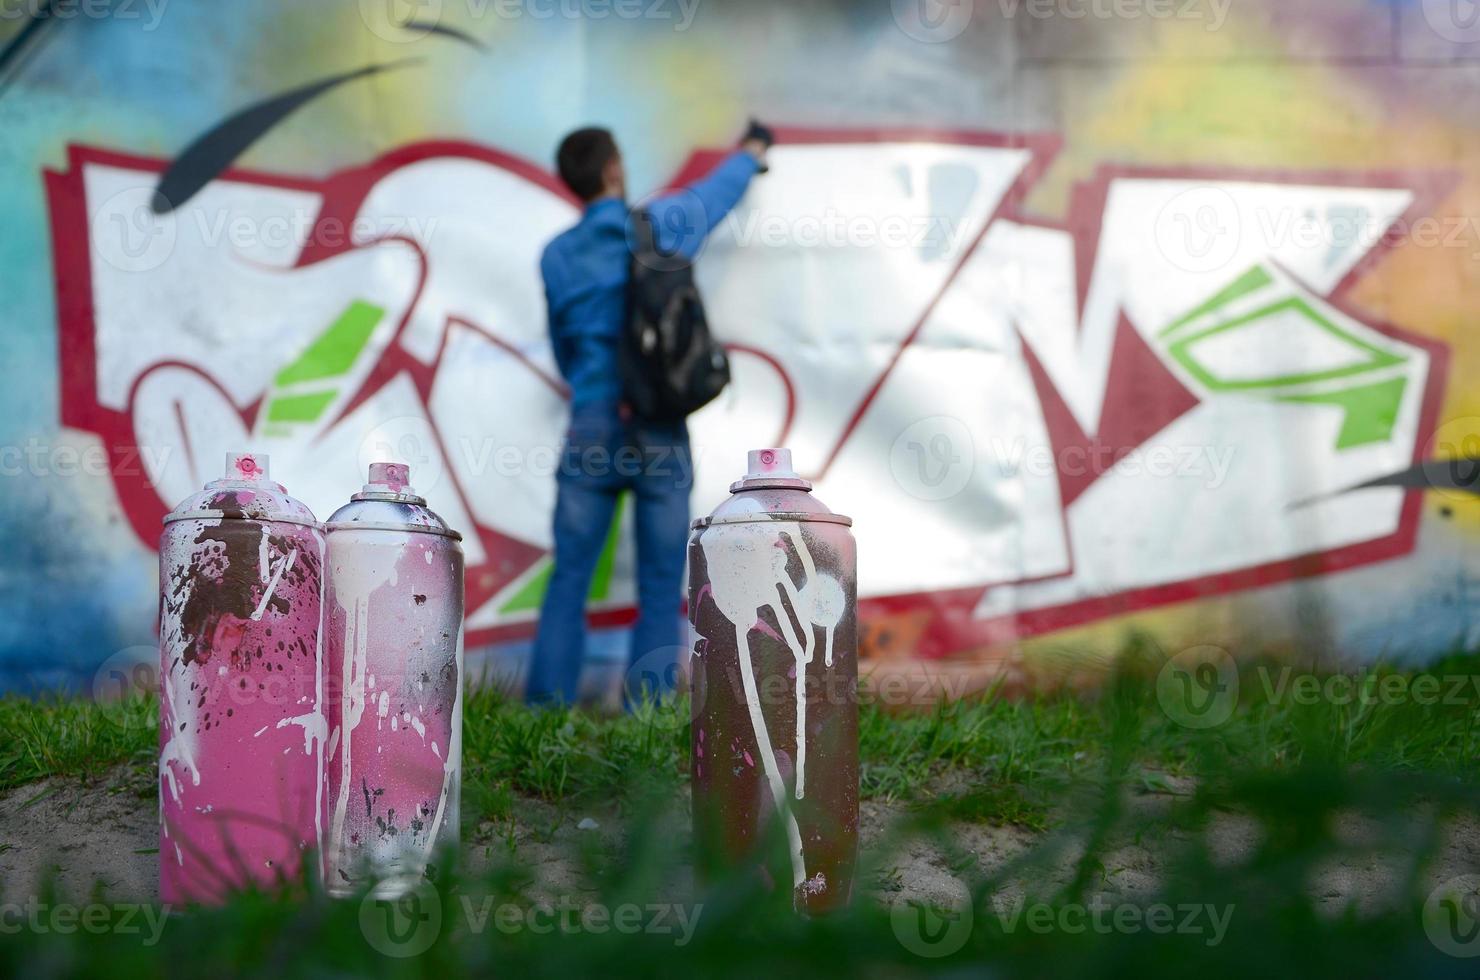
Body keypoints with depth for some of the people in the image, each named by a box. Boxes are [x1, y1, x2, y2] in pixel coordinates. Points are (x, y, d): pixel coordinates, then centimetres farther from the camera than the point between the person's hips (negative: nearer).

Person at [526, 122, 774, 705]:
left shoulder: (557, 256, 7)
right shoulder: (664, 223, 3)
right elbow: (718, 190, 26)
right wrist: (752, 151, 47)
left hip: (591, 429, 1)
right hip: (660, 434, -1)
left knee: (569, 582, 3)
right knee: (660, 592, 3)